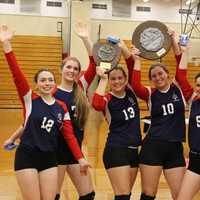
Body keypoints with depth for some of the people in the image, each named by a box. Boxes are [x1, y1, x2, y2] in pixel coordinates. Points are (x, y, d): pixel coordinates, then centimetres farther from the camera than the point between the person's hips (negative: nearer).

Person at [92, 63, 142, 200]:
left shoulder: (131, 94, 5)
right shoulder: (108, 99, -10)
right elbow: (96, 104, -31)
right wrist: (103, 79, -24)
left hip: (133, 151, 6)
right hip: (116, 151, -6)